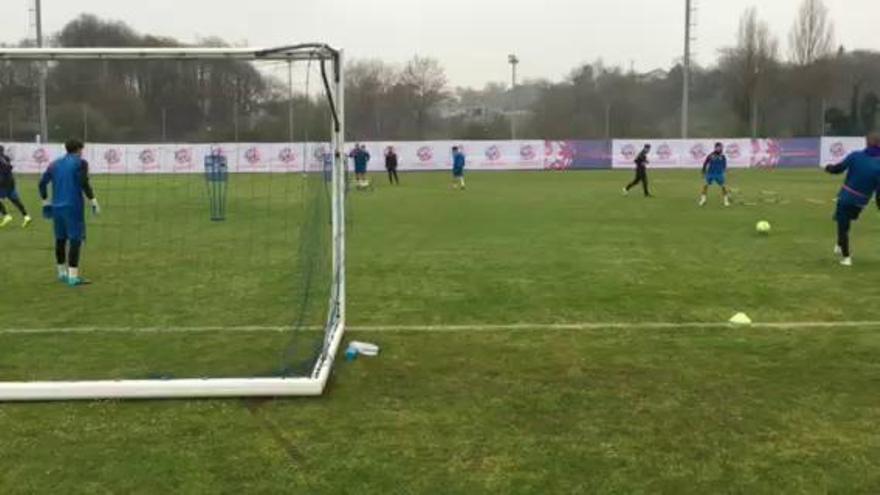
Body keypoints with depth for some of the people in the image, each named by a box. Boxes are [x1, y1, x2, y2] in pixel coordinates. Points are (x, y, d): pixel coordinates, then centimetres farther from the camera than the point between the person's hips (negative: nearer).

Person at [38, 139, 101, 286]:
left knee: (60, 239, 16)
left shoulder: (55, 164, 14)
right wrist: (93, 202, -13)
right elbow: (84, 184, -16)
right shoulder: (80, 163, -3)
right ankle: (73, 276, -14)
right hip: (73, 206, -6)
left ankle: (62, 273, 27)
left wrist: (45, 201, 22)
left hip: (57, 207, 7)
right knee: (76, 239, -7)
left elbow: (42, 183, 13)